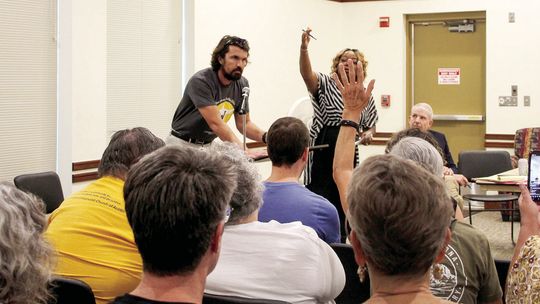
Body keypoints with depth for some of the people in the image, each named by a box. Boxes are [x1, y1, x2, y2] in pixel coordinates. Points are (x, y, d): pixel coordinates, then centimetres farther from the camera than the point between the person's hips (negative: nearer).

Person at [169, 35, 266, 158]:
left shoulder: (242, 84, -2)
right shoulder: (201, 81, -22)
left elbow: (244, 123, 4)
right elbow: (215, 123, -30)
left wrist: (266, 137, -15)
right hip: (183, 143, -5)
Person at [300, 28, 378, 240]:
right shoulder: (325, 85, 0)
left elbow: (370, 126, 23)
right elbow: (306, 73, -21)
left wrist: (368, 134, -2)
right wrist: (304, 48, -37)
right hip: (322, 152, -4)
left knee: (343, 206, 10)